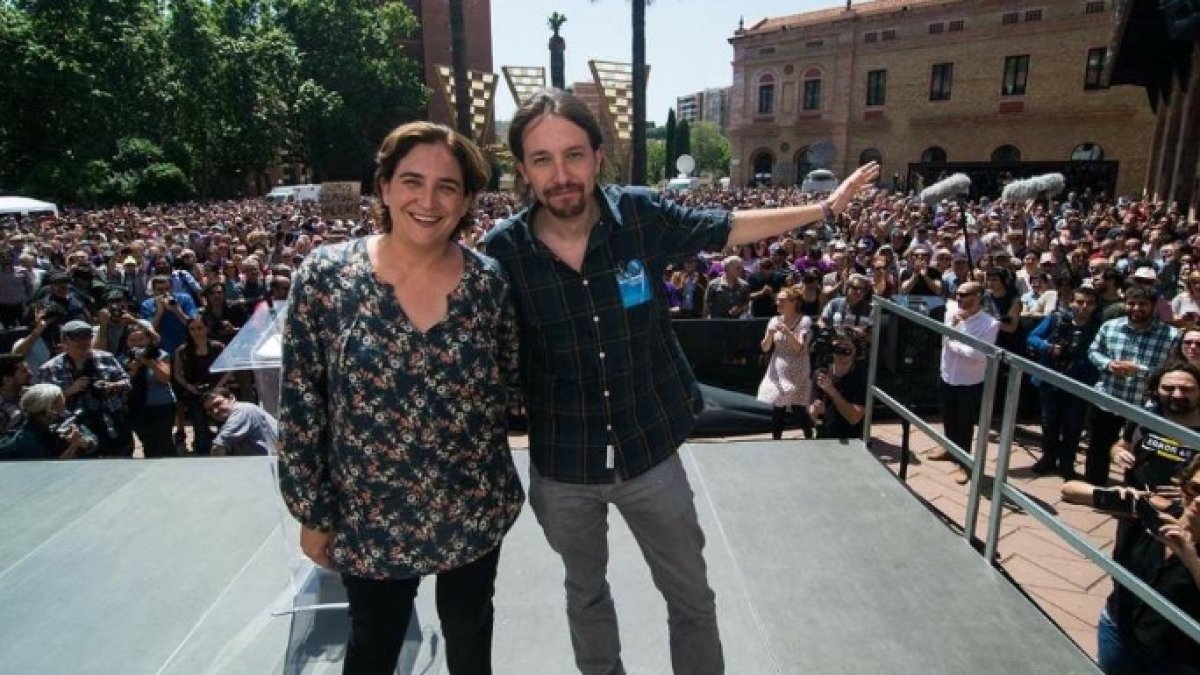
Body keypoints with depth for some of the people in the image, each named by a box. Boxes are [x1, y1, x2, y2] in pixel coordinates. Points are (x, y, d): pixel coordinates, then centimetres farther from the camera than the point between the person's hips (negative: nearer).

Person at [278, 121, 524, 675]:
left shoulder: (488, 282, -9)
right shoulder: (325, 275, -13)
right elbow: (299, 406, -8)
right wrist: (312, 512, -4)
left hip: (476, 511, 2)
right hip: (369, 517, -1)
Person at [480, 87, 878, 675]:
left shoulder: (642, 215, -14)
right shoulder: (501, 252, -16)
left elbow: (727, 229, 3)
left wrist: (826, 208, 10)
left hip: (649, 451, 0)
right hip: (561, 466, 1)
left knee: (692, 596, 17)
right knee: (585, 592, 26)